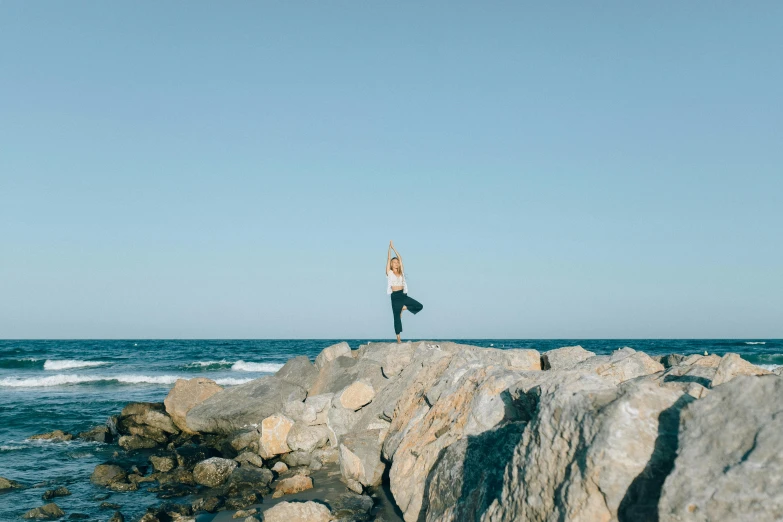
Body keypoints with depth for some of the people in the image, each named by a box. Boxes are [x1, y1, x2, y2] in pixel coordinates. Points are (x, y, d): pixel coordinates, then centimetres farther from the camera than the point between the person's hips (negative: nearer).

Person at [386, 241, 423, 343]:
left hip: (403, 295, 4)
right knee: (397, 317, -3)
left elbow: (400, 258, 10)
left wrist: (393, 247, 11)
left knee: (419, 306, -8)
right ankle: (398, 338, 1)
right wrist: (390, 248, 3)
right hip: (395, 296, -4)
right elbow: (388, 259, -4)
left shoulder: (401, 272, 11)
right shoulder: (389, 272, 1)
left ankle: (404, 308, 11)